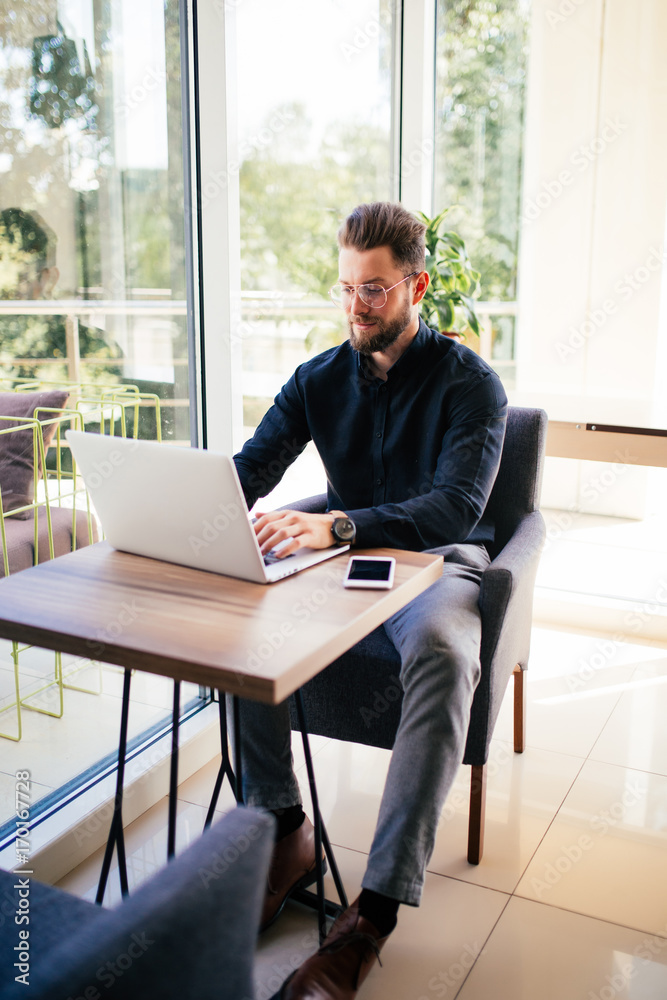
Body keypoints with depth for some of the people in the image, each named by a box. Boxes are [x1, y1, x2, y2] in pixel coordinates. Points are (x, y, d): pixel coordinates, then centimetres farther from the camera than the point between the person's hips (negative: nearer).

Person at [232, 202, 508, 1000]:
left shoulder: (469, 382, -8)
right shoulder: (319, 380, 7)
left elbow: (456, 507, -22)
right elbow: (248, 470, 2)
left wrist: (339, 526, -38)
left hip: (440, 561, -4)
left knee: (442, 652, -38)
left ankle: (377, 907, -32)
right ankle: (285, 833, -11)